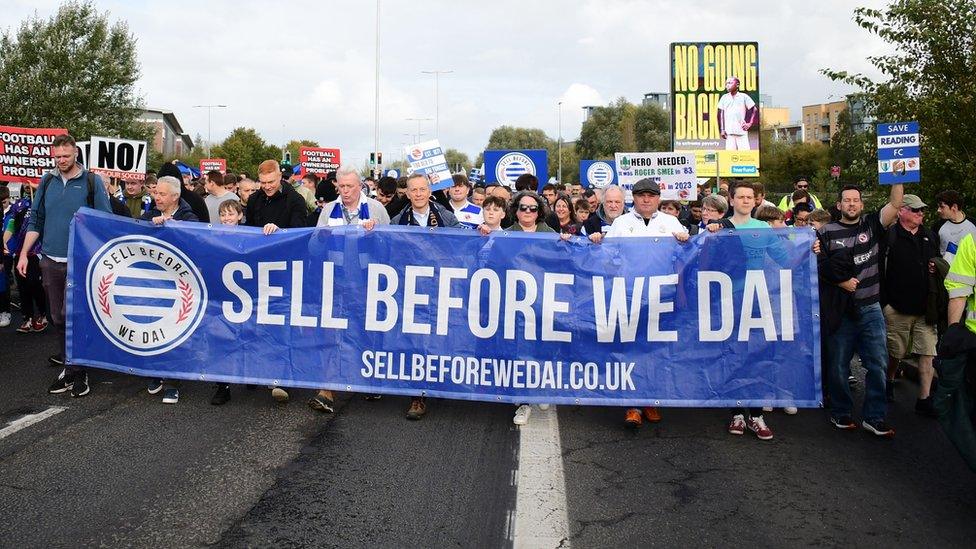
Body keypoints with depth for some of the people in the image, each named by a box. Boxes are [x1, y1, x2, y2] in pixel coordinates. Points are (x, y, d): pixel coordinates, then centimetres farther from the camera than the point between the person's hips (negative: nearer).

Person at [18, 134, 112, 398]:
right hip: (50, 261, 5)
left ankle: (74, 371, 3)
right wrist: (24, 254, 7)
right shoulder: (47, 181, 9)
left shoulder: (92, 182, -3)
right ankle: (69, 358, 22)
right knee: (58, 317, 10)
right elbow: (35, 220, 13)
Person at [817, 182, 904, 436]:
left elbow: (895, 204, -5)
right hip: (839, 310, -2)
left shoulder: (872, 225, 7)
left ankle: (874, 417, 11)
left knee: (878, 363, 1)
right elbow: (818, 265, -2)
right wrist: (841, 281, -12)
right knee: (838, 364, 7)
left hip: (870, 308, 2)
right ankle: (840, 412, 23)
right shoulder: (826, 232, 2)